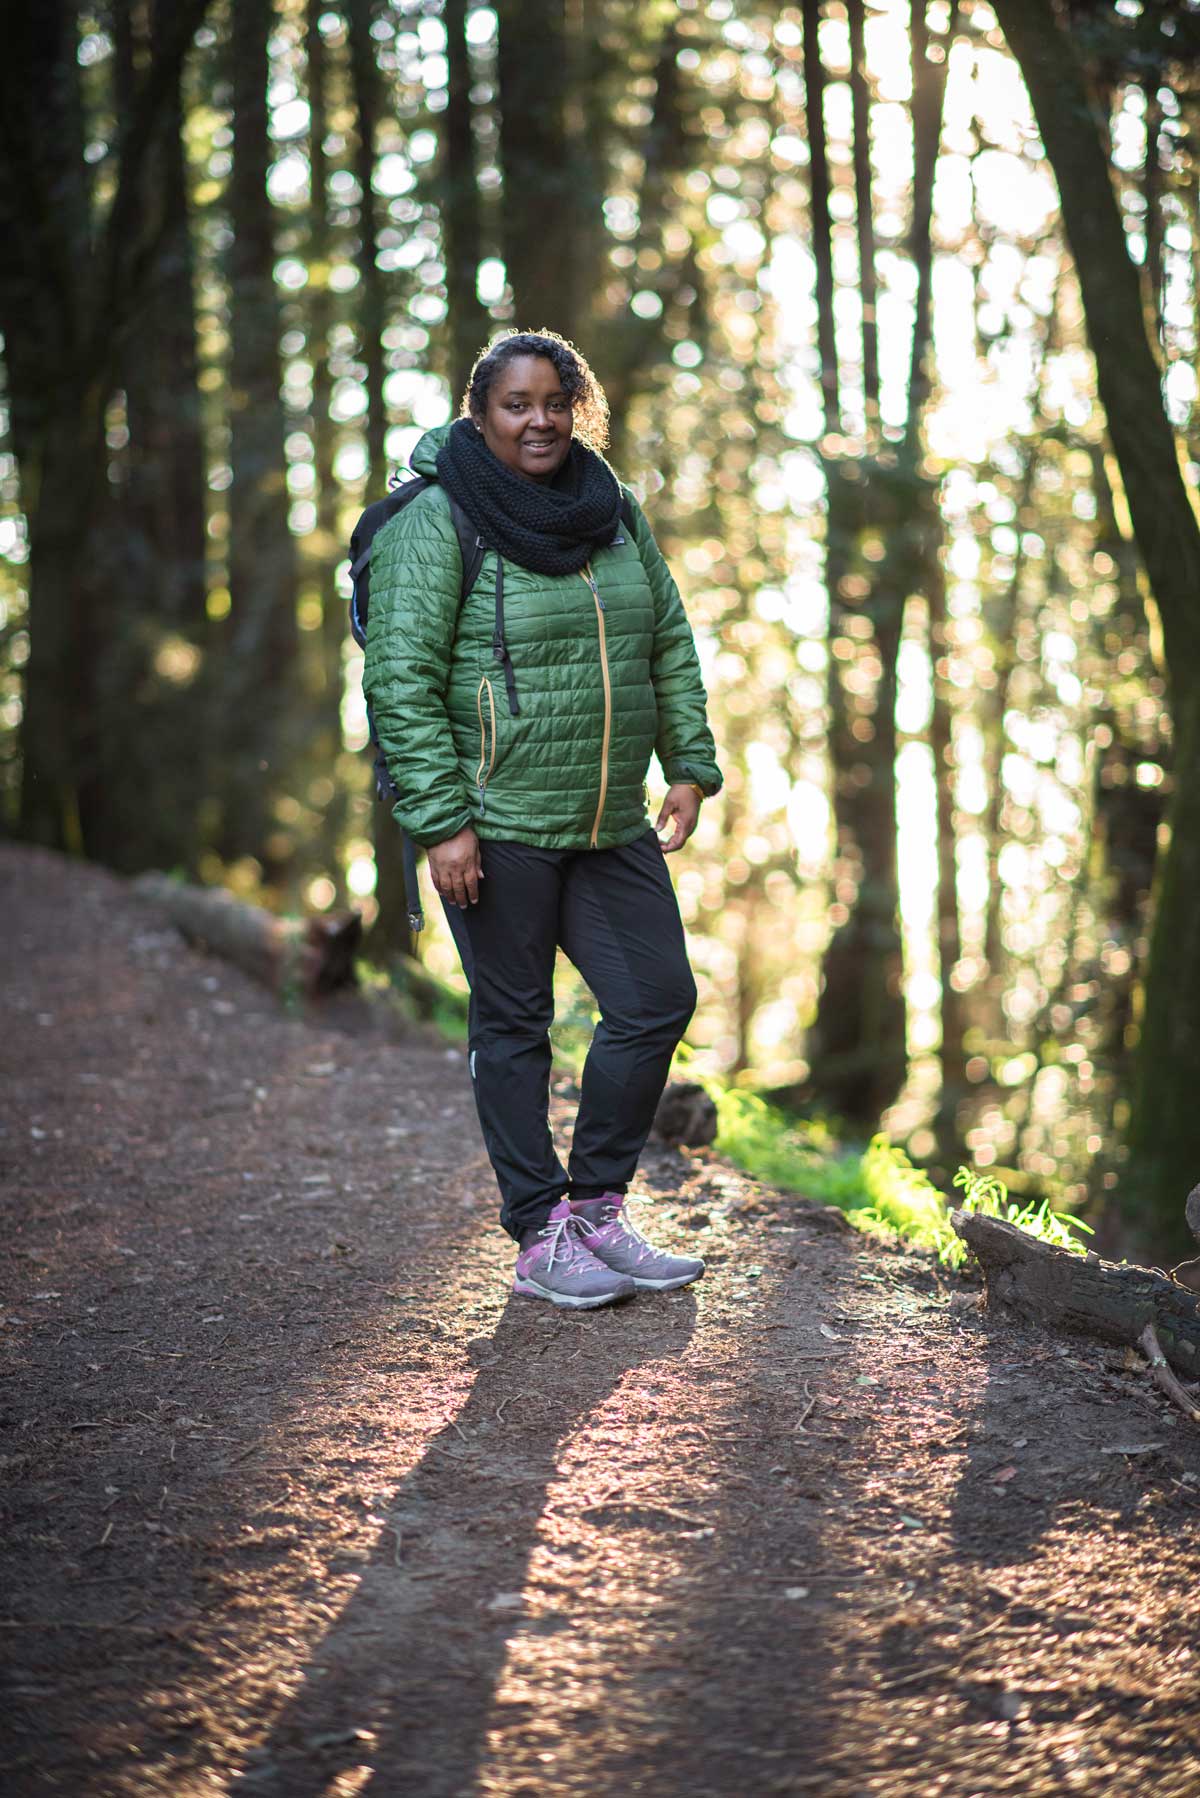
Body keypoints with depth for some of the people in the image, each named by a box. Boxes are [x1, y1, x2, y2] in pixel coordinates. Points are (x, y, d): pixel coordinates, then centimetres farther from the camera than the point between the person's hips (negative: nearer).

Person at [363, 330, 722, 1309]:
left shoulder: (615, 511, 9)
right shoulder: (439, 521, -10)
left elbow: (671, 645, 16)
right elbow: (403, 677, -13)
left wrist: (691, 767, 8)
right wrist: (442, 821, -18)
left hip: (612, 825, 6)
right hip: (497, 824, -6)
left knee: (659, 1001, 7)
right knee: (514, 1025, 4)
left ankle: (598, 1208, 23)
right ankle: (540, 1238, 15)